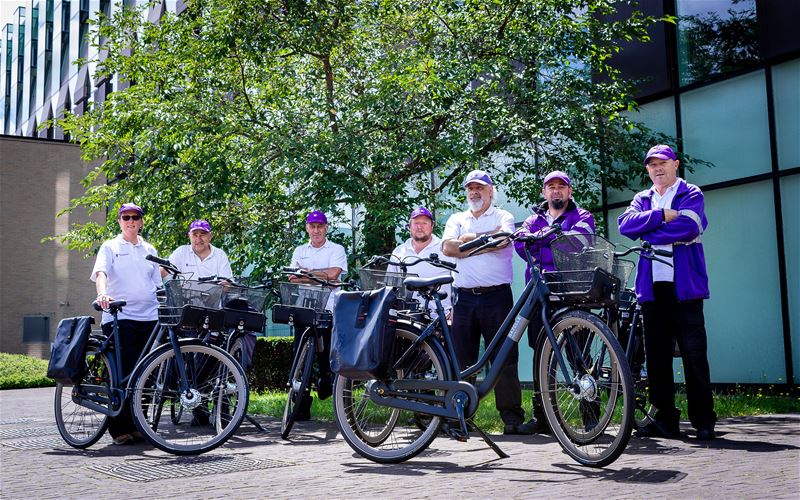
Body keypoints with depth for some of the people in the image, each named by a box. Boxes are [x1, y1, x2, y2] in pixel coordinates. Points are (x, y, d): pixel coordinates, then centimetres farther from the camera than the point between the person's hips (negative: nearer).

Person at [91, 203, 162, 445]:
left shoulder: (149, 250, 18)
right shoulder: (110, 247, 6)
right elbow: (100, 272, -10)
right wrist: (102, 293, -31)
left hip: (149, 317, 4)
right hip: (119, 317, -4)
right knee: (122, 372, -8)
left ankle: (137, 424, 14)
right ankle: (119, 428, 1)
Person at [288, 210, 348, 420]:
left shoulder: (337, 249, 6)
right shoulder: (299, 251, 17)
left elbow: (333, 273, -11)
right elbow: (293, 279, 6)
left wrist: (305, 273, -5)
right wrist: (320, 277, -9)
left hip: (328, 311, -3)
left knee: (327, 357, -4)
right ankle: (302, 408, 4)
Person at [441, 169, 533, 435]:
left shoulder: (503, 216, 11)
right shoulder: (456, 219, 18)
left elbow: (502, 237, -13)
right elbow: (448, 247, -1)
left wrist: (468, 239, -5)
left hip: (497, 296, -2)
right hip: (464, 297, 3)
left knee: (505, 357, -3)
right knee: (462, 359, 3)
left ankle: (512, 418, 0)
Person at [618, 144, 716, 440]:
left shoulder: (691, 194, 7)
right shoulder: (642, 199, 20)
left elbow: (686, 227, -13)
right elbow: (626, 224, -1)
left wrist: (647, 235, -6)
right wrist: (662, 215, -10)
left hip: (684, 285, -4)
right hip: (651, 286, 4)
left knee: (694, 353, -5)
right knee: (656, 356, 5)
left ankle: (704, 420, 2)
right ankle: (665, 420, 12)